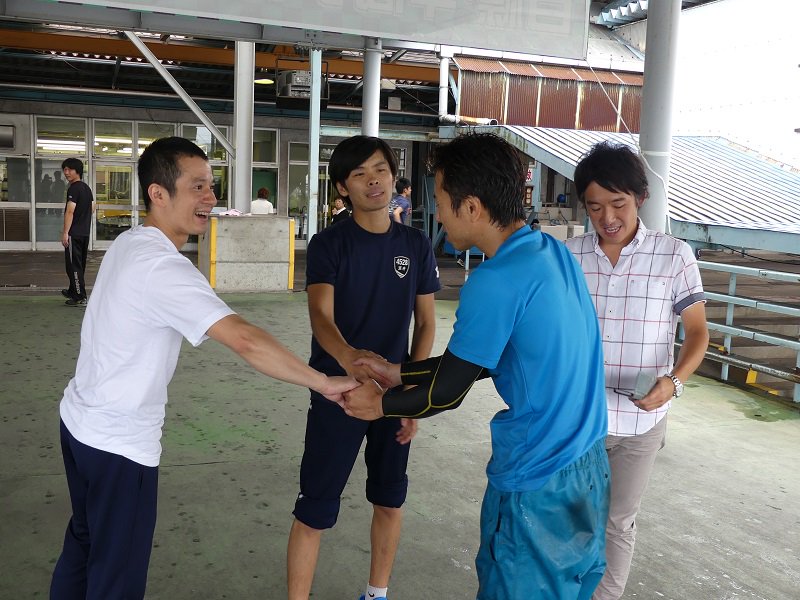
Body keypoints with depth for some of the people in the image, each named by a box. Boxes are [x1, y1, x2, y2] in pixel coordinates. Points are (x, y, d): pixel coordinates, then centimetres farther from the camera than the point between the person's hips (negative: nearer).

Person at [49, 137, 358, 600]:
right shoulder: (162, 267, -26)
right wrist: (324, 383, -28)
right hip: (120, 445, -9)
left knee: (83, 542, 25)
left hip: (80, 420, 9)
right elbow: (245, 340, -34)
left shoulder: (129, 244, 3)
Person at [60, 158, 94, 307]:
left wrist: (65, 232, -19)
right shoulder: (87, 188, 13)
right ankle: (73, 291, 31)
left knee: (73, 265, -5)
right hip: (85, 232, 9)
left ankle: (80, 297, -5)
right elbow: (92, 207, 21)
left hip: (74, 233, -9)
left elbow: (70, 211, -19)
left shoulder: (74, 188, -15)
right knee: (80, 264, 17)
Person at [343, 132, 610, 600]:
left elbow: (448, 392, -13)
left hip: (536, 482, -8)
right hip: (590, 465, 8)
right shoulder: (556, 253, 3)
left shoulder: (496, 282, -24)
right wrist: (398, 373, 12)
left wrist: (381, 404, 5)